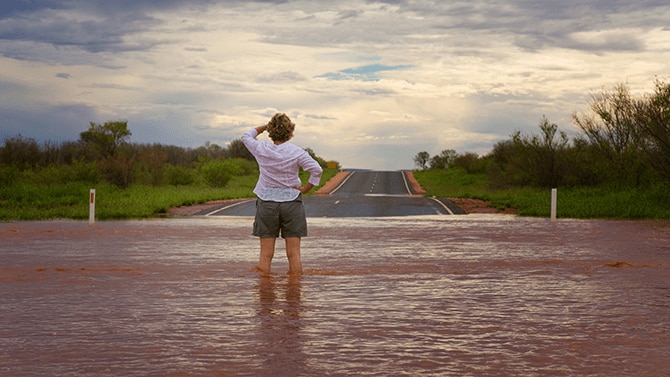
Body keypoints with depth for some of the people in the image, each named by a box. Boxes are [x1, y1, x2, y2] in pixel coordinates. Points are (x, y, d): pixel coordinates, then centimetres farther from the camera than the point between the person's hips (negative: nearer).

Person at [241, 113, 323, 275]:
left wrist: (264, 127, 19)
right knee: (294, 254, 2)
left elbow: (246, 136, 17)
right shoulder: (297, 152, -7)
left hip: (266, 202, 1)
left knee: (266, 254, 4)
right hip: (292, 202, -1)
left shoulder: (262, 149, -3)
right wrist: (306, 188, -4)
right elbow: (317, 170, -14)